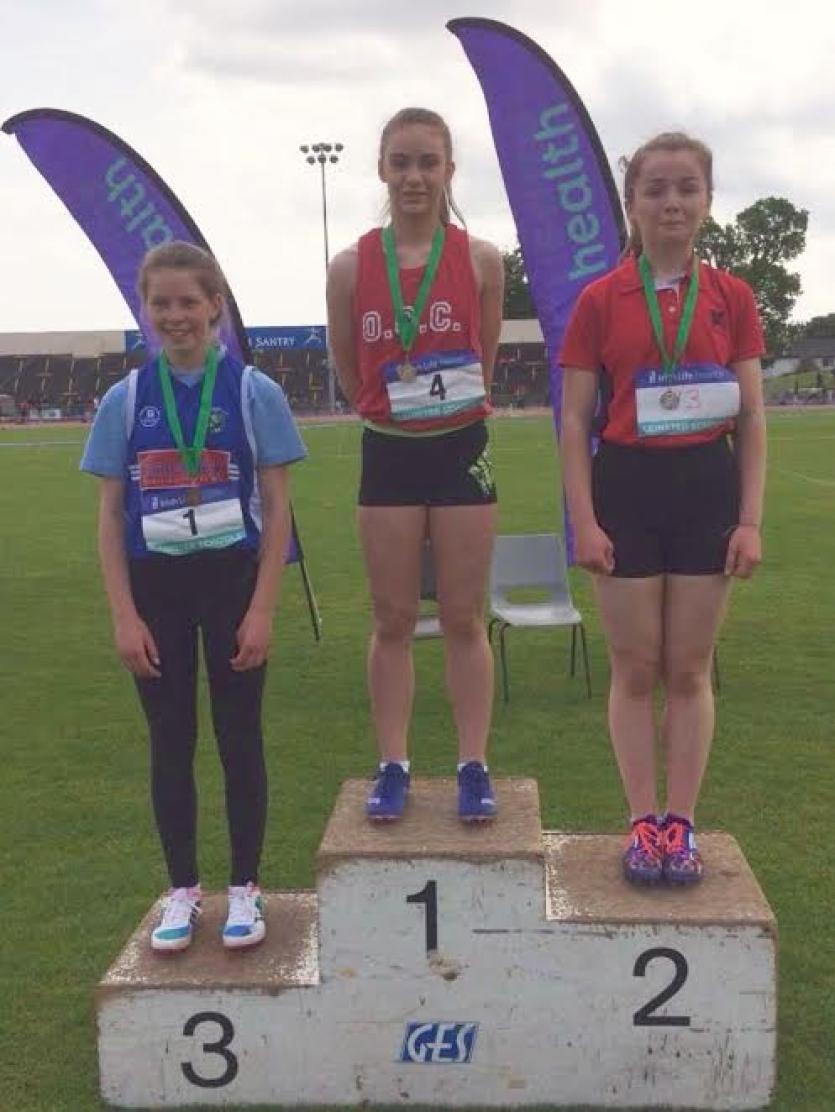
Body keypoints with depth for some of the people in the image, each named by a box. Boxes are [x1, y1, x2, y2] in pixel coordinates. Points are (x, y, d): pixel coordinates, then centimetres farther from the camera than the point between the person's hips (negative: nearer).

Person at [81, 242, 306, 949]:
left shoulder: (253, 392, -5)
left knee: (239, 738, 7)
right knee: (171, 742, 11)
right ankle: (183, 891, 26)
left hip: (232, 582, -2)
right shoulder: (126, 400, 1)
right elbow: (110, 516, 2)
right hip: (156, 587, 2)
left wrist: (262, 610, -9)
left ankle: (245, 889, 23)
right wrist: (124, 615, -4)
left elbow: (277, 508, -4)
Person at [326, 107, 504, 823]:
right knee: (393, 621, 7)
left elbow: (486, 360, 8)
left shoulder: (481, 261, -3)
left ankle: (474, 768, 15)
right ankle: (393, 768, 17)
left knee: (464, 619, 6)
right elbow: (347, 372, 9)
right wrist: (393, 410, 12)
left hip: (462, 452, -1)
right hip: (388, 455, 1)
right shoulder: (352, 267, -2)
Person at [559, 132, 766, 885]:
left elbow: (752, 419, 3)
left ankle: (682, 822, 20)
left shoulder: (731, 298, 3)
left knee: (690, 671, 9)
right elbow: (575, 421, -2)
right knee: (635, 670, 7)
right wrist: (584, 520, -9)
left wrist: (751, 519, -4)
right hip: (627, 487, -1)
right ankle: (645, 821, 19)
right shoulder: (600, 300, -1)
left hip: (707, 489, 1)